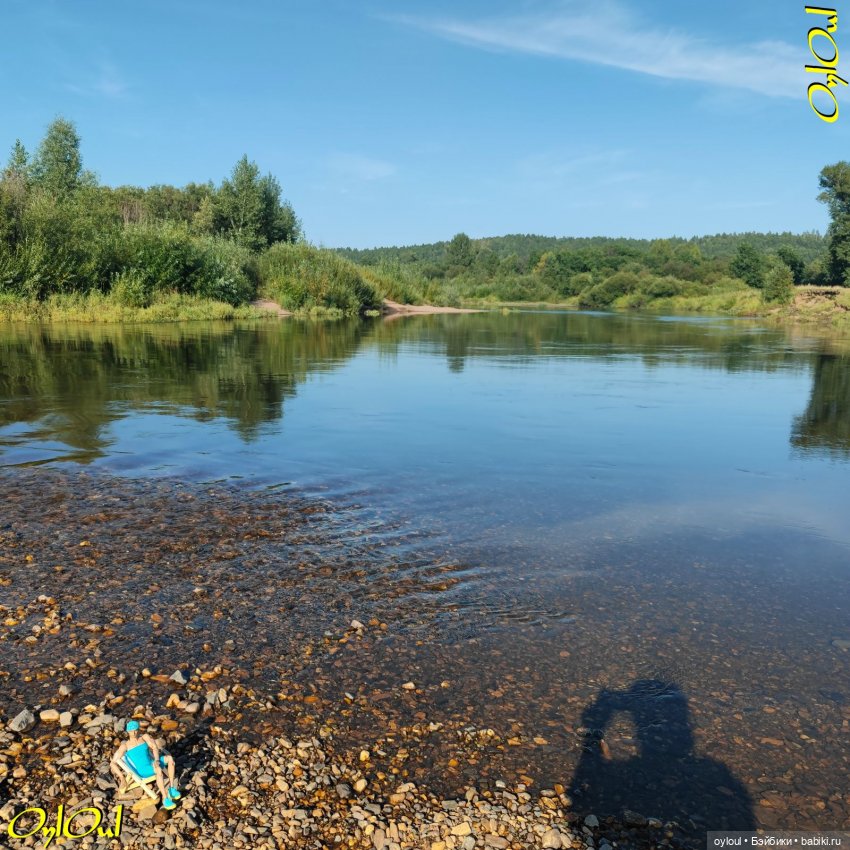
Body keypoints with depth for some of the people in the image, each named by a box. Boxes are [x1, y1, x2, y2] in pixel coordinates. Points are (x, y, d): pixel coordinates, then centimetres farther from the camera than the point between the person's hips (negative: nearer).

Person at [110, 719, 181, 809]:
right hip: (142, 771, -5)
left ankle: (172, 788, -16)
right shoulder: (125, 746, -3)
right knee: (159, 770, -37)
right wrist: (122, 777, -13)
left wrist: (156, 760, -18)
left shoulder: (145, 737, 8)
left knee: (170, 758, -24)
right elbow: (113, 763, -6)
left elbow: (154, 747, 0)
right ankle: (165, 799, -33)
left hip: (152, 764, 5)